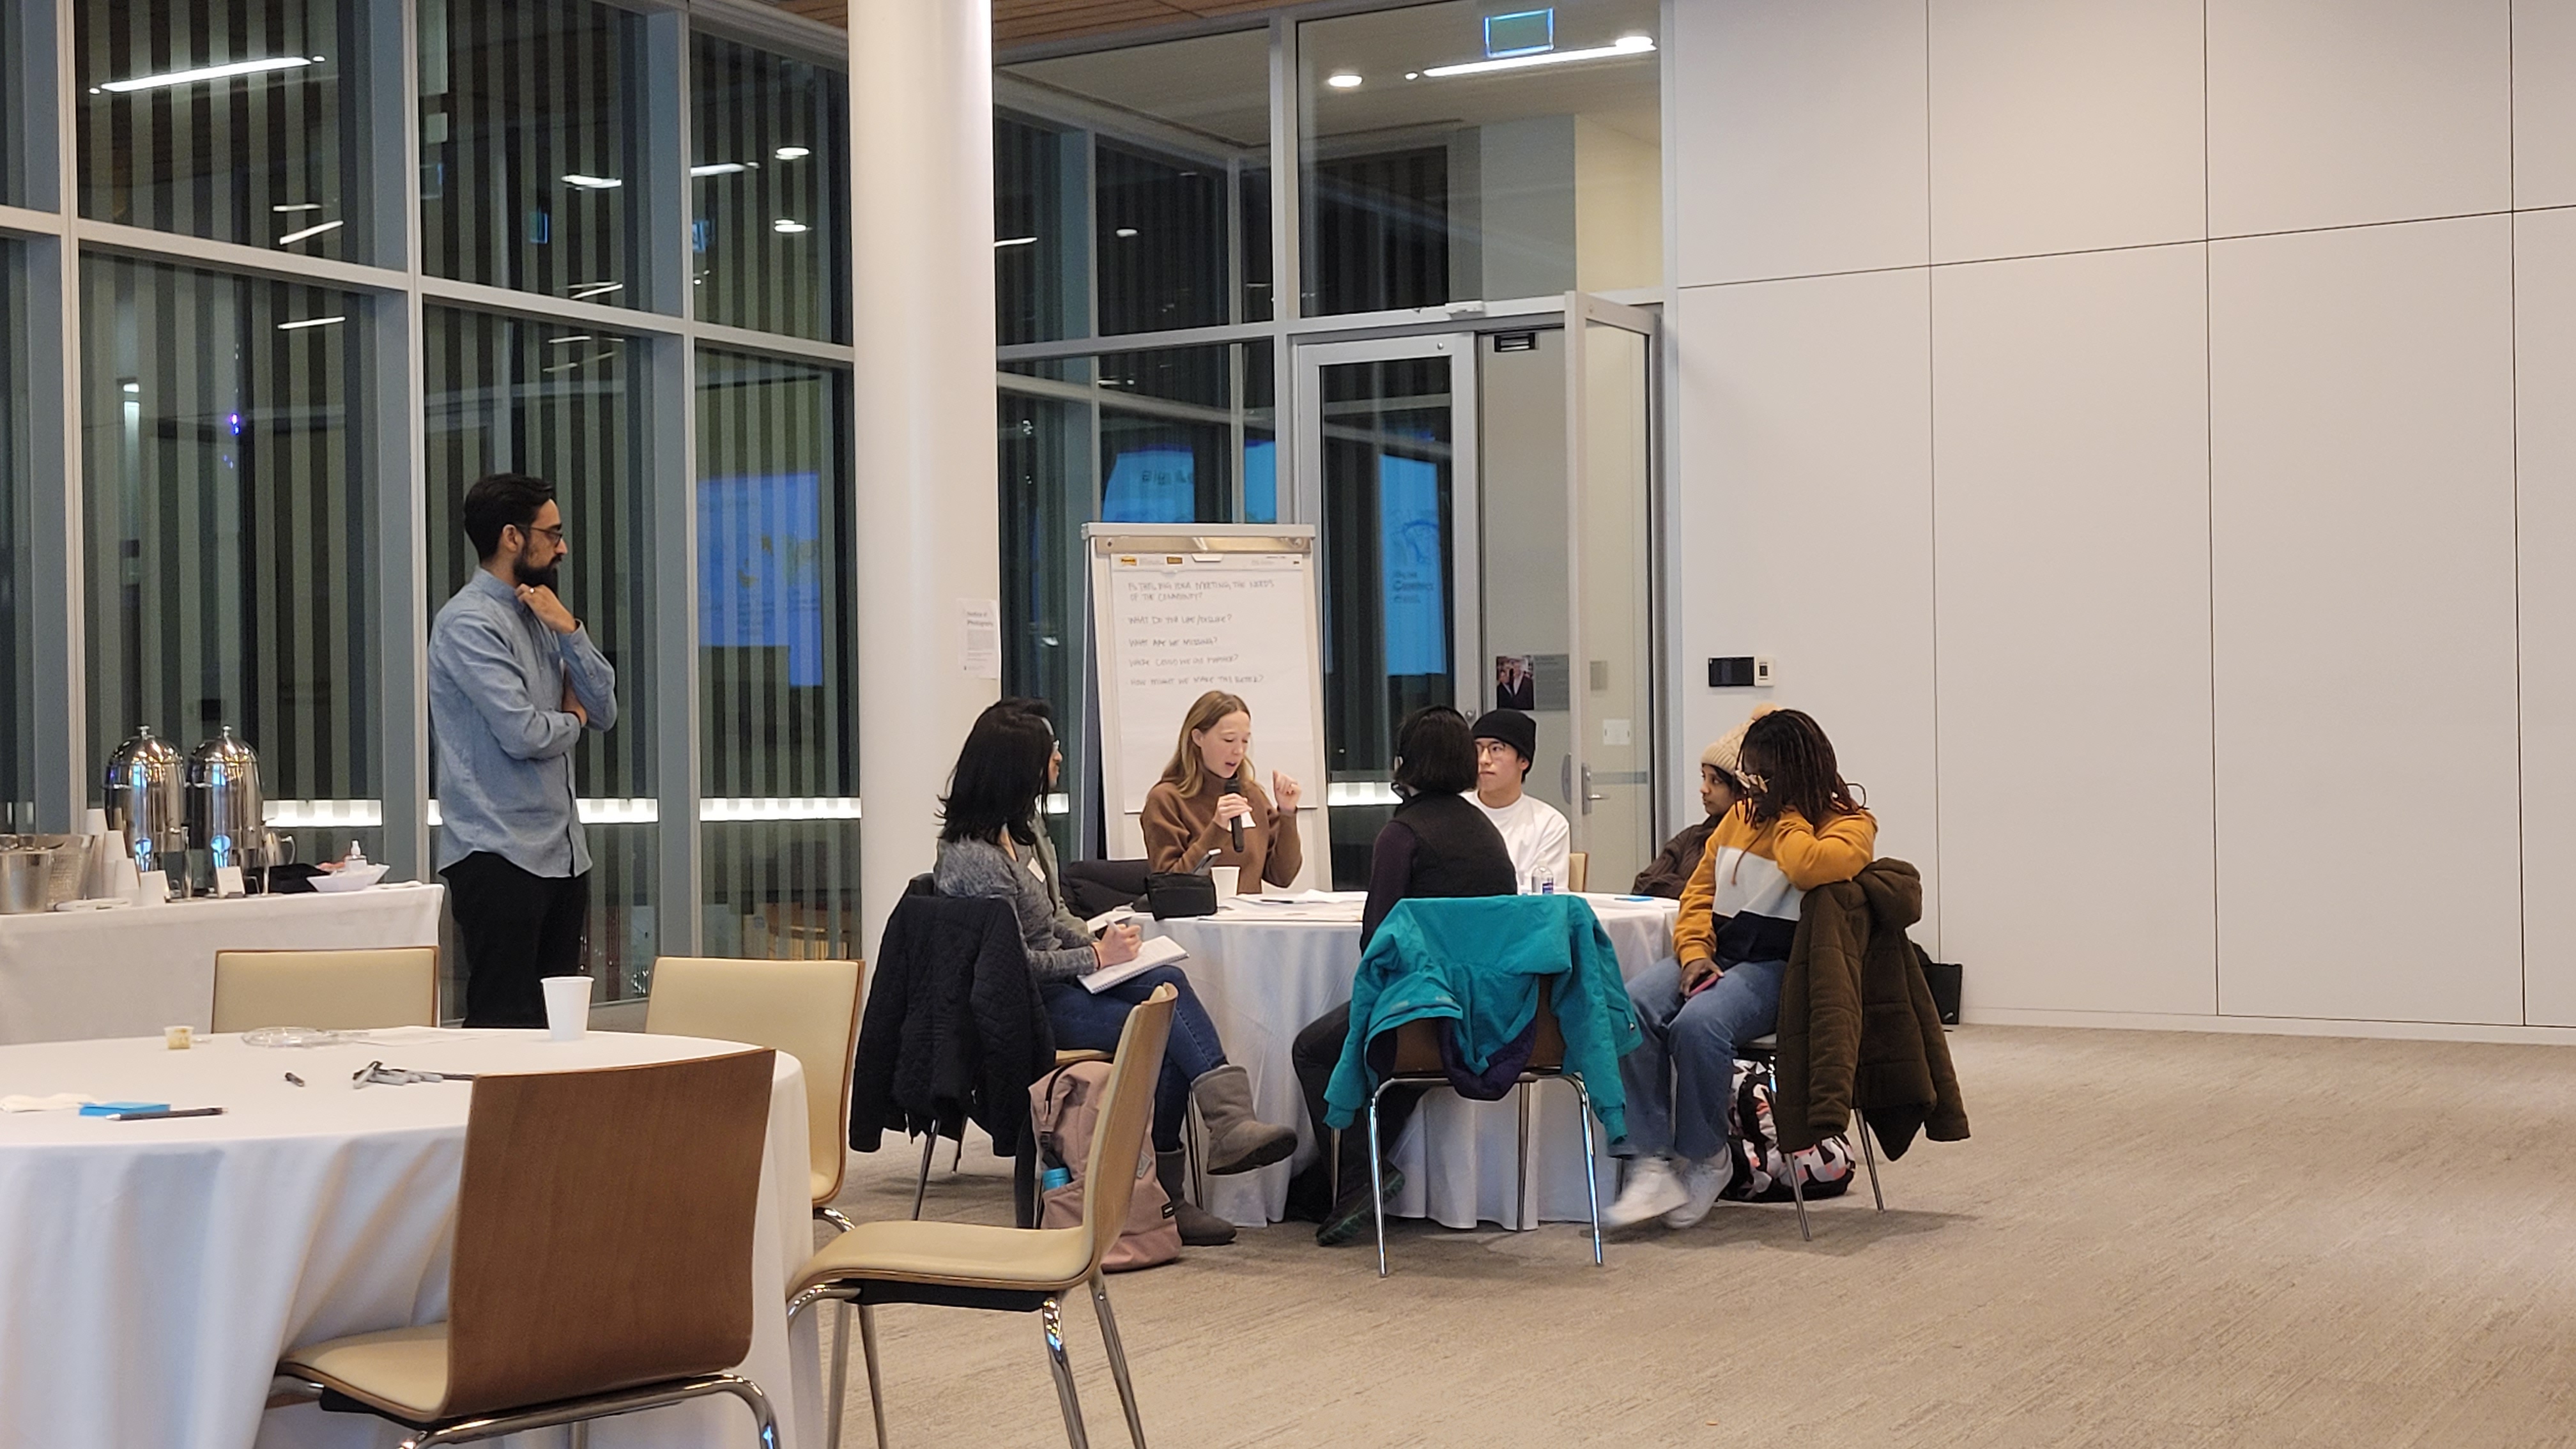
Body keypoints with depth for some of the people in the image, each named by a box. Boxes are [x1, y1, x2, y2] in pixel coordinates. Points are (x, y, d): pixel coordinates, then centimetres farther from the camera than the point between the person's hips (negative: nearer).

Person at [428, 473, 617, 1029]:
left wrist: (568, 629, -2)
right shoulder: (469, 623, -10)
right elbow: (524, 734, -19)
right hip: (501, 855, -9)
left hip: (562, 852, 9)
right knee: (504, 1025, -8)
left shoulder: (538, 615, 17)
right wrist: (570, 721, 3)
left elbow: (604, 710, 11)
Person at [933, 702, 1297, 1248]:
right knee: (1167, 1027, -22)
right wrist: (1097, 957, -12)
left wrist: (1098, 941, 2)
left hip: (1056, 976, 9)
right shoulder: (974, 859, -19)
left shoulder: (1016, 829, 11)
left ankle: (1230, 1124, -23)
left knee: (1169, 983, -16)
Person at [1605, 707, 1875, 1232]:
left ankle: (1706, 1160, -11)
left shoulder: (1849, 824, 0)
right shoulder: (1741, 815, 21)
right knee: (1627, 1009, -24)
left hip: (1777, 966, -6)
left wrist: (1787, 813, -5)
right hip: (1715, 955, 6)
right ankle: (1652, 1168, -27)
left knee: (1698, 1024, -34)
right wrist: (1694, 952, 2)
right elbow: (1699, 890, 20)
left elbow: (1808, 869, -22)